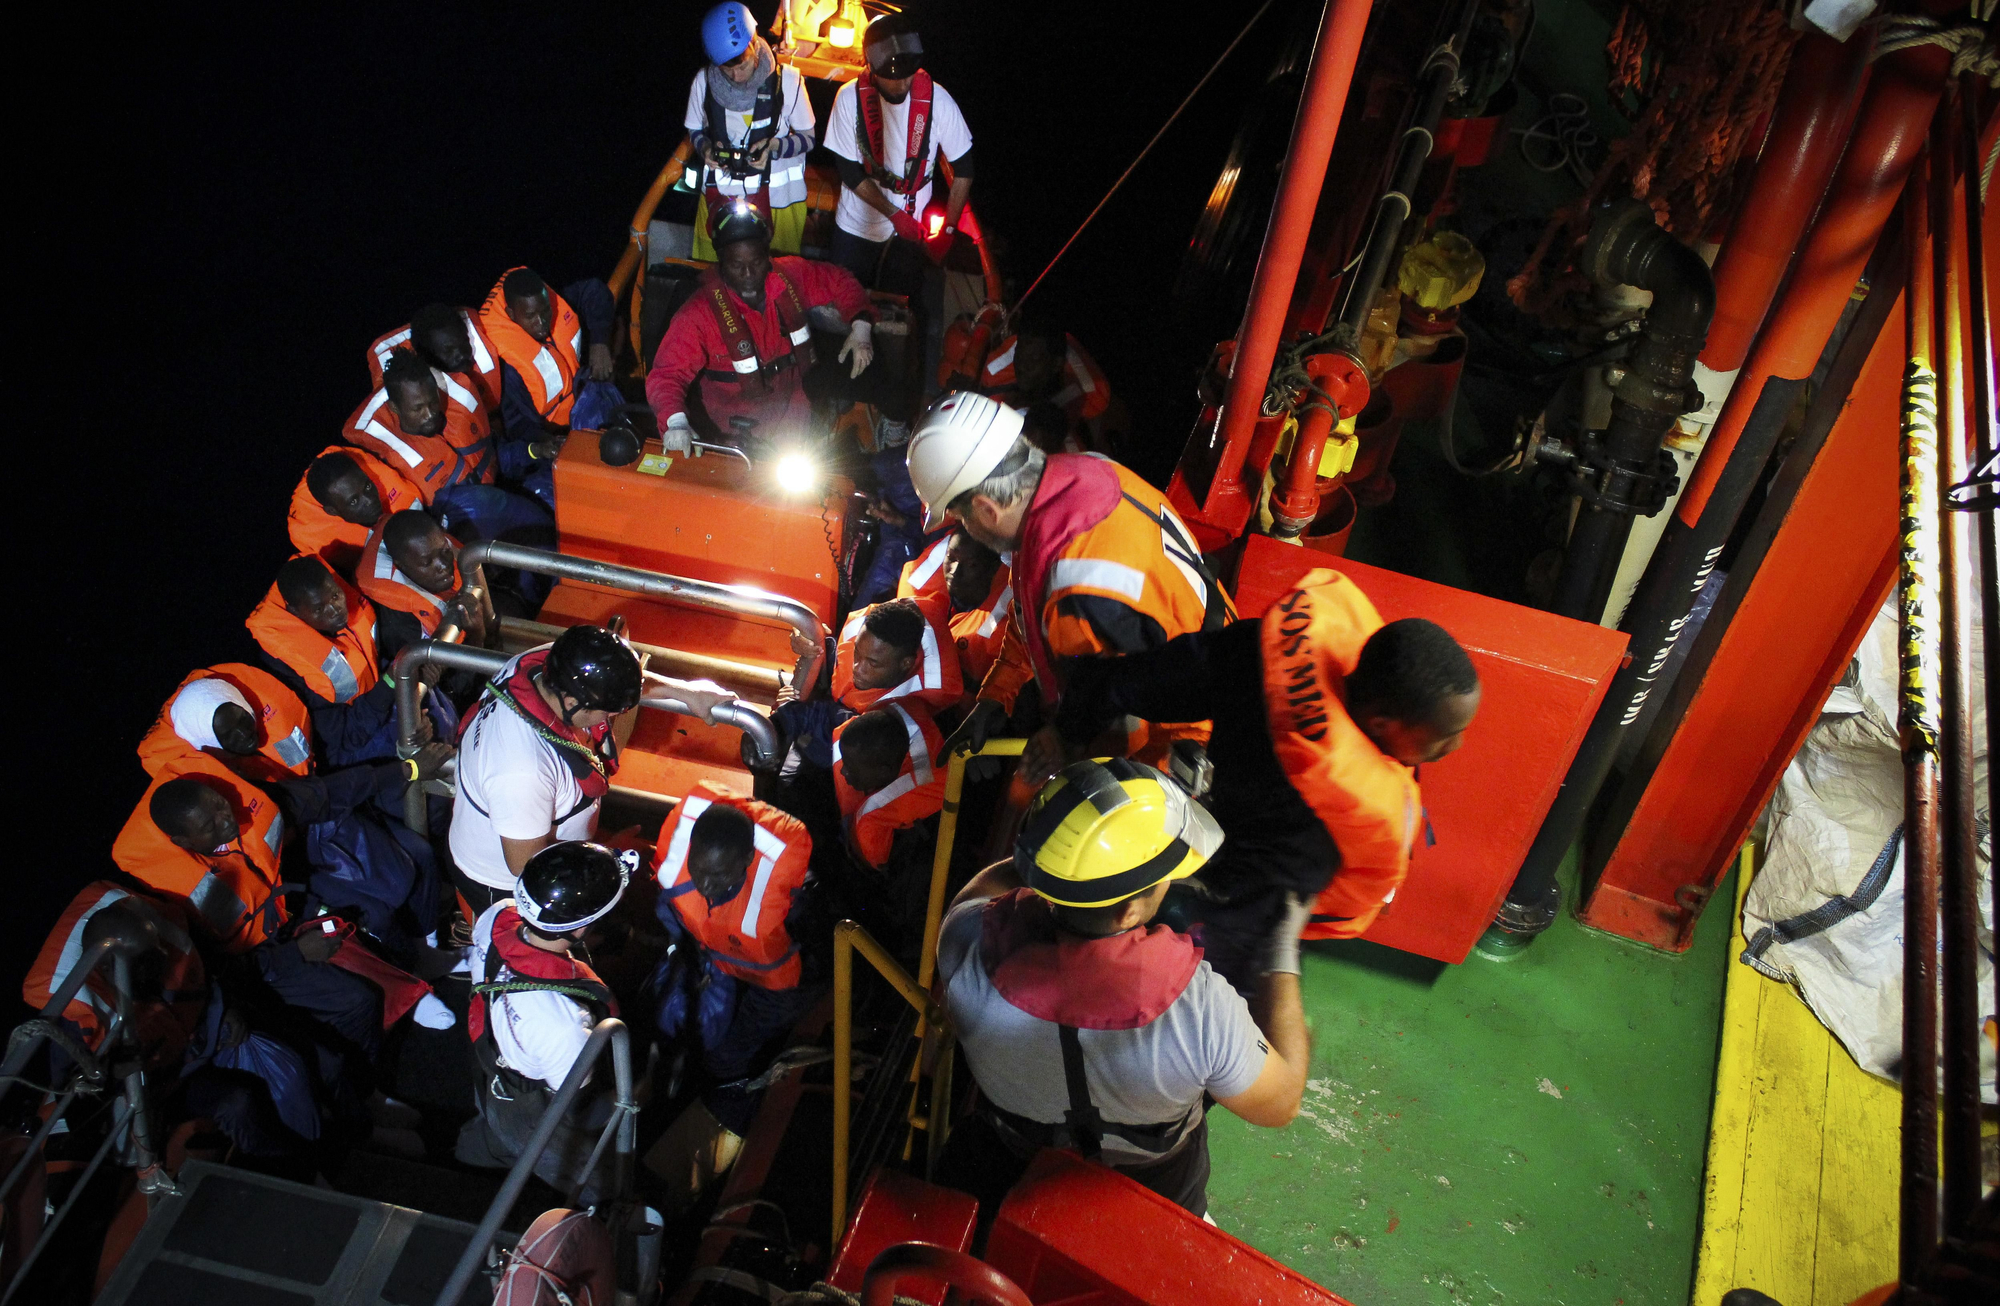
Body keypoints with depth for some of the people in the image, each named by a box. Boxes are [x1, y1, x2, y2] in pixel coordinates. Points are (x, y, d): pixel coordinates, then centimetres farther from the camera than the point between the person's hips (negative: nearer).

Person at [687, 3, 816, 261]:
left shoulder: (786, 80, -12)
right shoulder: (704, 80, -5)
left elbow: (807, 138, -3)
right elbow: (695, 131, 10)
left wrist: (775, 146, -22)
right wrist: (705, 147, -13)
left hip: (777, 197, -2)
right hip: (719, 194, 2)